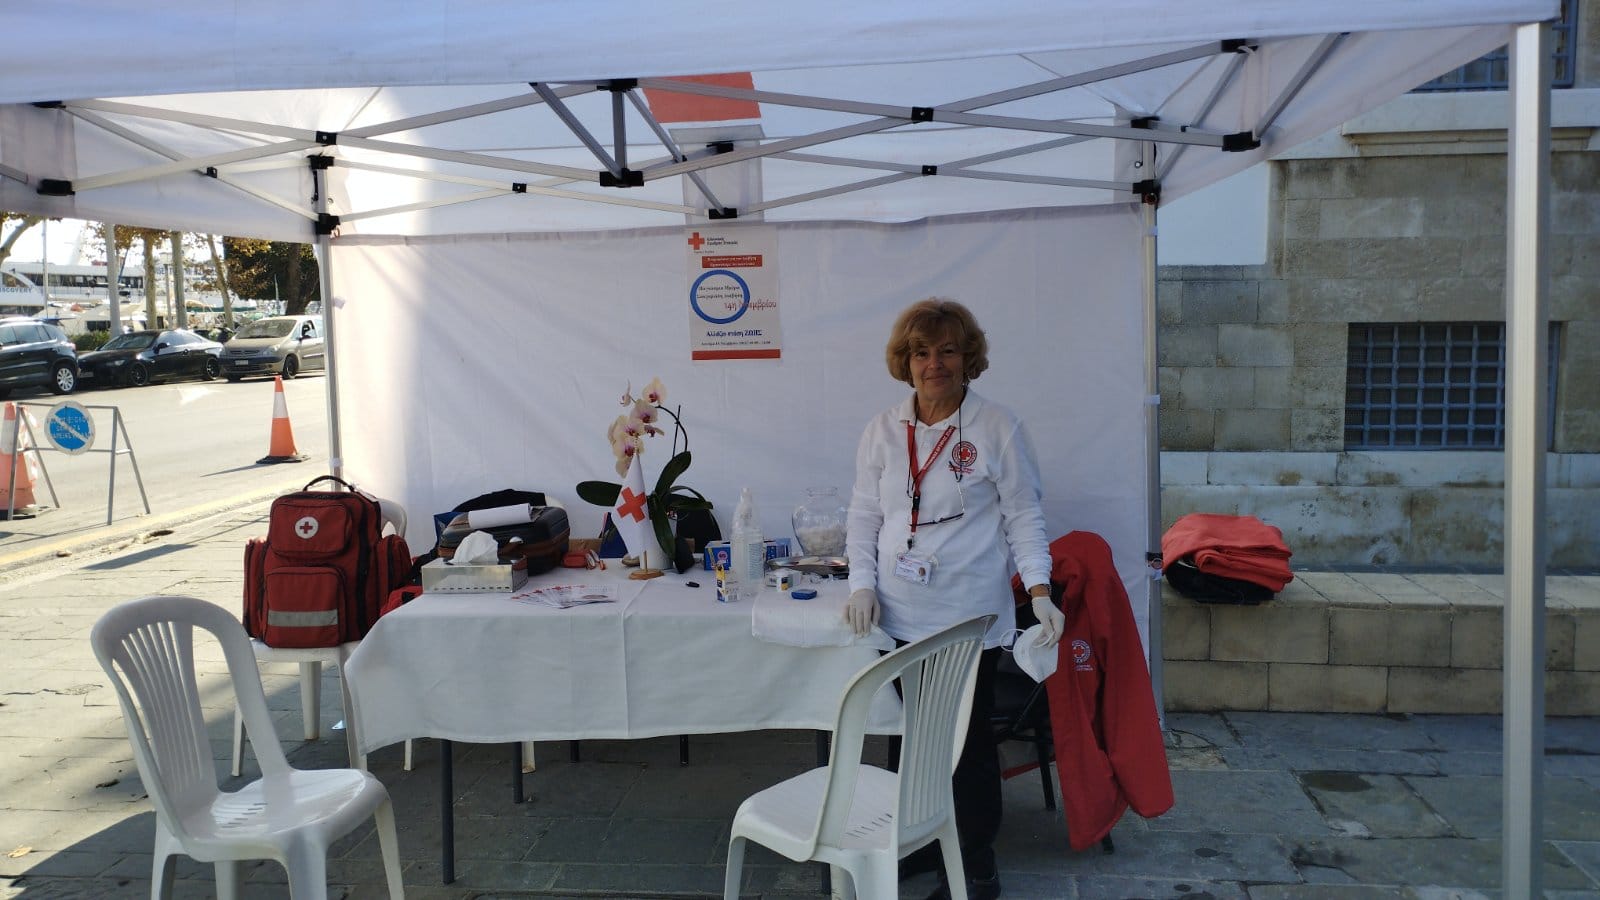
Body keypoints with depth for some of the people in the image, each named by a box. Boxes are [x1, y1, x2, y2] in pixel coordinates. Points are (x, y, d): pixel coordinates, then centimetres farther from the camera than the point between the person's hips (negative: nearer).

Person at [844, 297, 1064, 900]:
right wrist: (864, 584, -3)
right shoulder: (882, 432, 6)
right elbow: (864, 517, 10)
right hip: (901, 618, 4)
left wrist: (1039, 591, -12)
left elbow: (1024, 517, -2)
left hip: (969, 620, -4)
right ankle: (925, 843, 33)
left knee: (968, 740, 3)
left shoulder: (997, 428, -4)